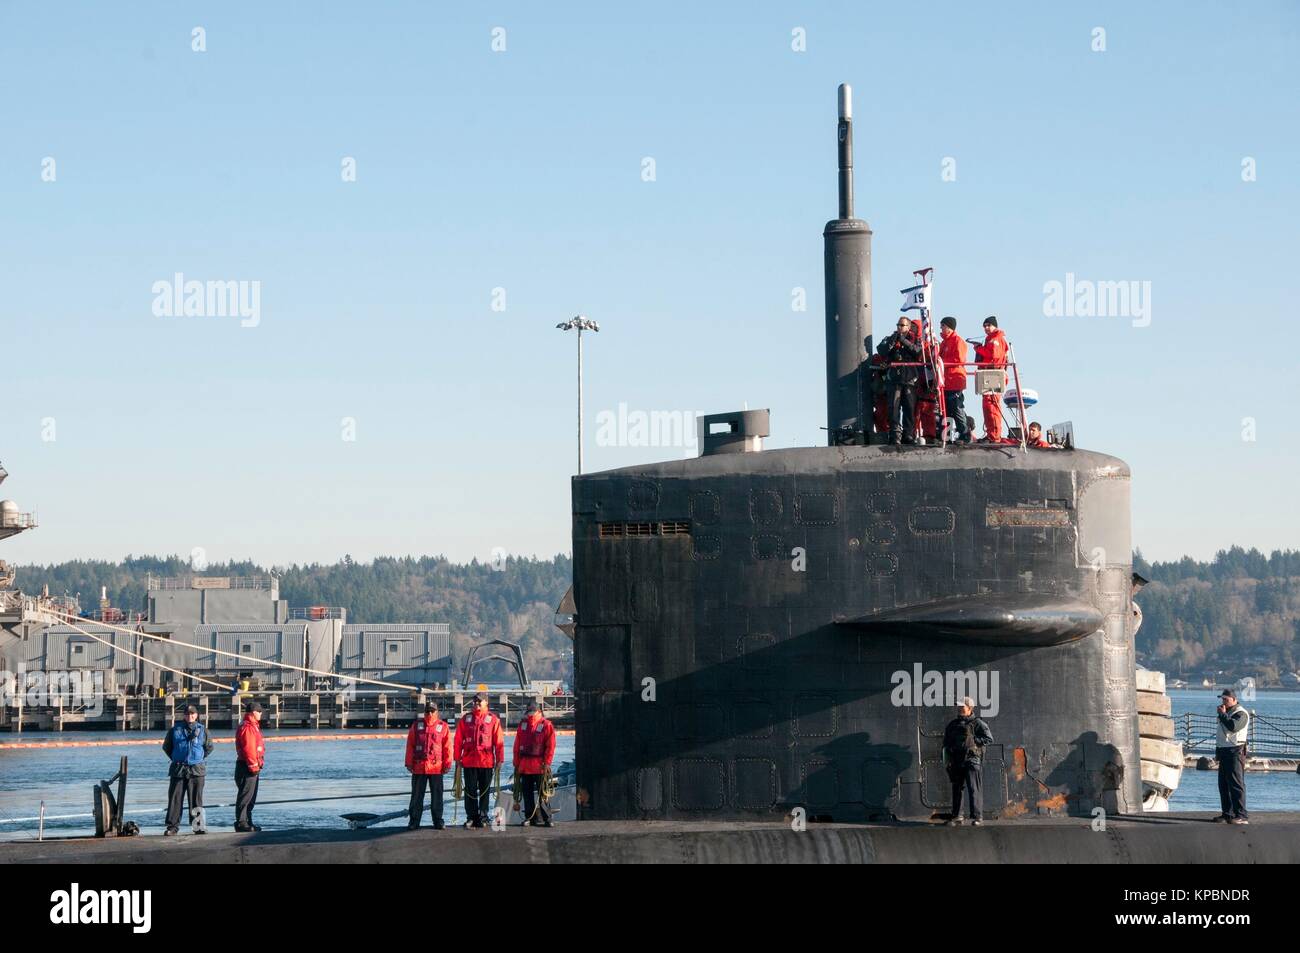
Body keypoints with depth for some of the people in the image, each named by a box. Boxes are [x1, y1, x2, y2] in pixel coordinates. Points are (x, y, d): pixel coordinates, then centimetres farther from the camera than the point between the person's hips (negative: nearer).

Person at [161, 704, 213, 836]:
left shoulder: (202, 730, 6)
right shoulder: (175, 729, 6)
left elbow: (209, 747, 16)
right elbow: (166, 746, 16)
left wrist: (201, 758, 9)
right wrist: (176, 759, 11)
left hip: (196, 770, 0)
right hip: (178, 770, 0)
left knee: (196, 799, 0)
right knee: (175, 798, -2)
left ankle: (198, 825, 4)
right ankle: (172, 826, 2)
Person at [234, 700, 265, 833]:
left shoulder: (253, 726, 18)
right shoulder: (248, 728, -17)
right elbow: (248, 749, -23)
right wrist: (253, 766, -21)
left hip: (252, 768, 11)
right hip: (247, 767, -11)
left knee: (251, 797, 15)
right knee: (245, 796, -8)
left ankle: (248, 822, 21)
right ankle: (241, 823, -6)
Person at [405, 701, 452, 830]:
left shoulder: (443, 726, 2)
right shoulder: (416, 725, 5)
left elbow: (447, 747, 2)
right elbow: (410, 745, 6)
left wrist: (447, 764, -3)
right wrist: (409, 763, 1)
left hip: (436, 767, -1)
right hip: (418, 767, 1)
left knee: (437, 796, 4)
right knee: (417, 796, 5)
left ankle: (438, 821, 11)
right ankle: (414, 821, 10)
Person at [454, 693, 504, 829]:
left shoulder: (493, 719, 3)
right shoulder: (465, 718, 7)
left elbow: (498, 741, 2)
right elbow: (458, 740, 8)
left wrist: (499, 759, -1)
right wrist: (458, 758, 4)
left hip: (487, 762, -1)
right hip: (469, 761, 1)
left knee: (485, 791, 4)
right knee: (470, 791, 2)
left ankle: (482, 817, 11)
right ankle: (471, 817, 7)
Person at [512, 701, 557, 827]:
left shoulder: (546, 725, -3)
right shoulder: (523, 724, 11)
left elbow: (550, 746, -6)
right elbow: (517, 746, 13)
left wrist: (546, 763, -13)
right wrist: (517, 764, 9)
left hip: (539, 765, -5)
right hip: (525, 764, 5)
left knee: (541, 793, -3)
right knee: (527, 792, 8)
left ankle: (546, 818, 0)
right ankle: (529, 817, 14)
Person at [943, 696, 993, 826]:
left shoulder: (977, 723, -1)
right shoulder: (953, 724, 17)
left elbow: (989, 739, -6)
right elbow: (946, 741, 24)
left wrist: (973, 741, -11)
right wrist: (947, 756, 10)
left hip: (971, 760, -6)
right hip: (956, 761, 6)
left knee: (974, 789, -11)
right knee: (956, 789, 10)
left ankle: (977, 816, -11)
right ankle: (956, 816, 17)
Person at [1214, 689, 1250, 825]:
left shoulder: (1241, 713, -8)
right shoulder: (1226, 712, 21)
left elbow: (1233, 726, -27)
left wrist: (1222, 714, -14)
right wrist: (1217, 752, 24)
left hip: (1235, 752, -10)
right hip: (1224, 752, 10)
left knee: (1236, 784, -12)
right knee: (1223, 785, 10)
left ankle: (1241, 816, -13)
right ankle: (1227, 814, 15)